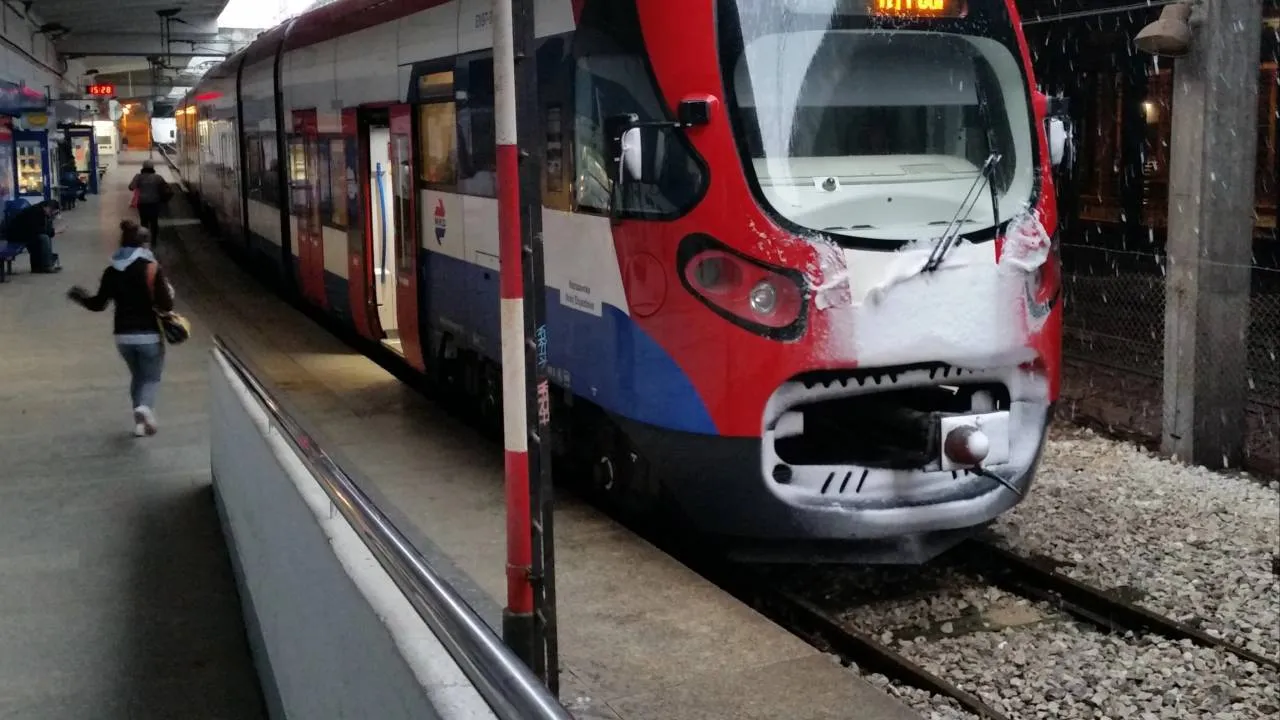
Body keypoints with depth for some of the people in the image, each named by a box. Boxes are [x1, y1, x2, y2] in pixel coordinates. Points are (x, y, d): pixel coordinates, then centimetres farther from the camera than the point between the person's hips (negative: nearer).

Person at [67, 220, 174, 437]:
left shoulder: (112, 271, 1)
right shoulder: (153, 268, -11)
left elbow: (98, 304, 7)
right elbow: (166, 305, -15)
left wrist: (81, 297, 26)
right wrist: (169, 292, 7)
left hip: (123, 335, 4)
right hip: (149, 334, -4)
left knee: (137, 376, 22)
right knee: (152, 377, 8)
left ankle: (140, 422, 17)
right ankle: (145, 406, -23)